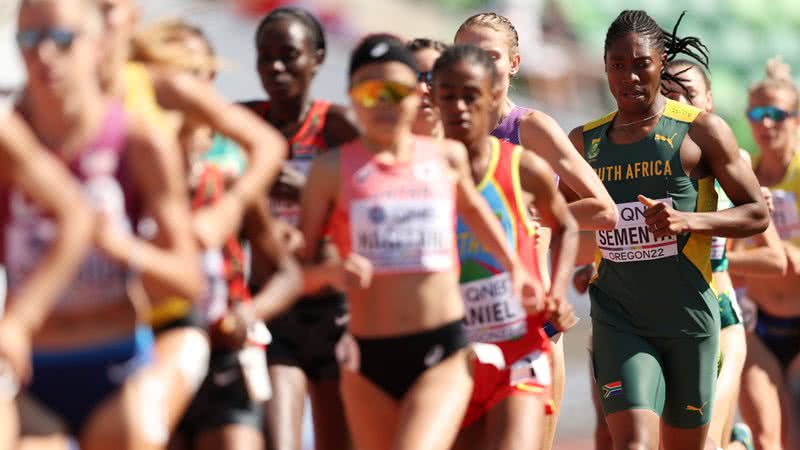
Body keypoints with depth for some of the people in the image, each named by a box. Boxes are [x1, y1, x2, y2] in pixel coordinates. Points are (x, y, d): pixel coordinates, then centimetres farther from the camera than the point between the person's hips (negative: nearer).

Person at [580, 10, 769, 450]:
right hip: (618, 318, 1)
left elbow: (757, 214, 0)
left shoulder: (701, 130, -1)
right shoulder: (584, 142, 9)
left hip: (689, 316, -1)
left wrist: (688, 220, -17)